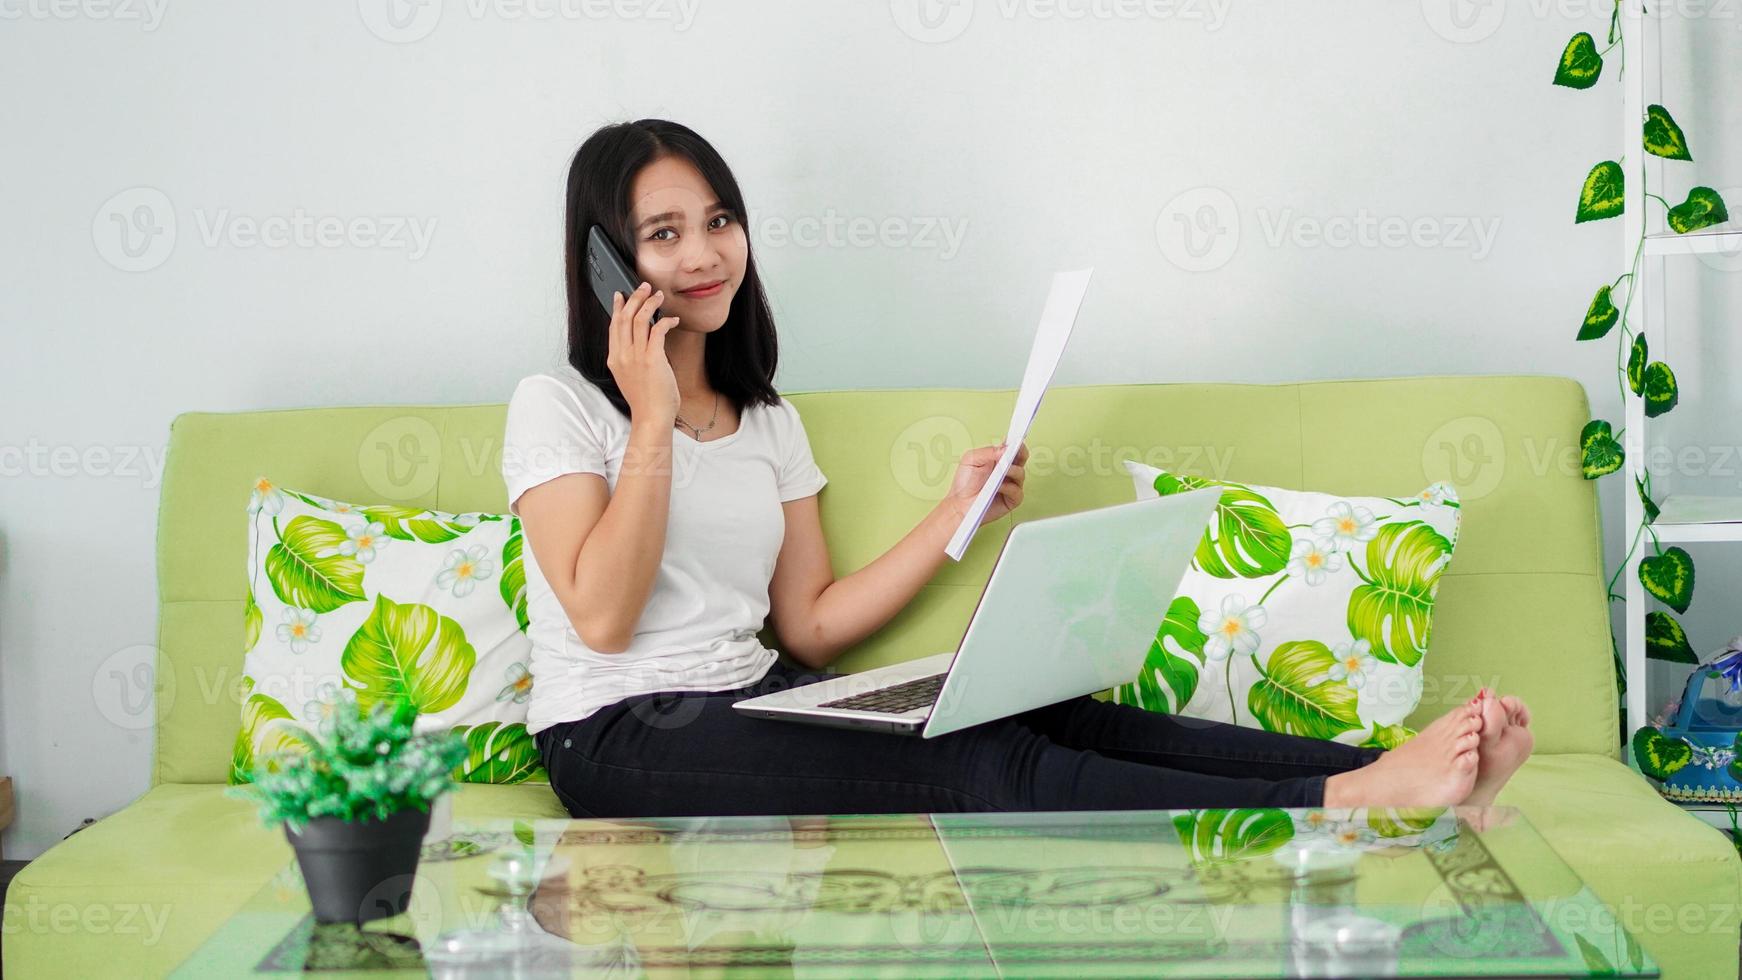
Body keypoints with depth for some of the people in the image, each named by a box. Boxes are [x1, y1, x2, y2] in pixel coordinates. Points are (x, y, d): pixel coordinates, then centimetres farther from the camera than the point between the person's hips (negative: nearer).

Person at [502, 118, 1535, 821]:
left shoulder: (768, 422, 16)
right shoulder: (557, 406, -1)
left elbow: (809, 627, 11)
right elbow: (602, 616, -14)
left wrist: (960, 515, 3)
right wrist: (654, 420, -12)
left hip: (753, 702, 6)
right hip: (626, 742, -6)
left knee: (1040, 713, -20)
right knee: (983, 765, -27)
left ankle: (1399, 772, -33)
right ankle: (1348, 804, -41)